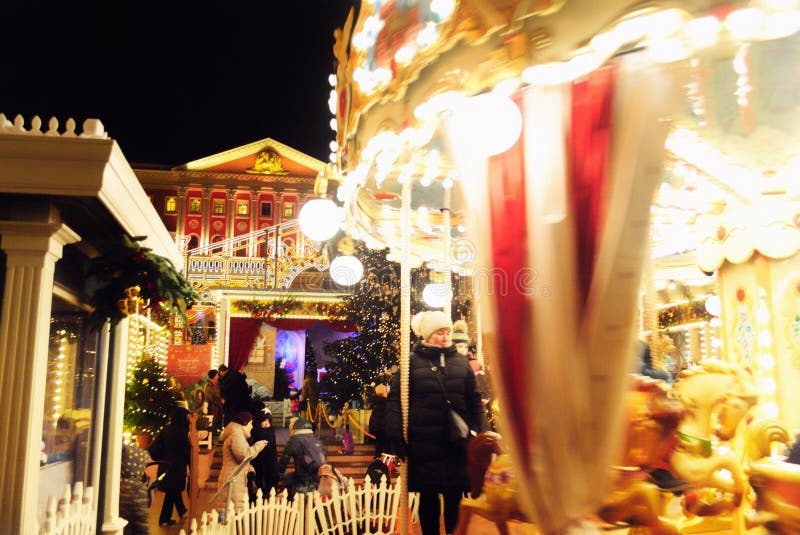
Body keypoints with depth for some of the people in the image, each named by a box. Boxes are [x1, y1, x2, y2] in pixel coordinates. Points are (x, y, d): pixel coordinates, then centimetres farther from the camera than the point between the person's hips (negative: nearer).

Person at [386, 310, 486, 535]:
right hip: (424, 443, -2)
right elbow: (395, 400, -4)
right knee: (428, 497, 8)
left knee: (454, 497, 7)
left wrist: (477, 431, 1)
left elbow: (474, 399, 10)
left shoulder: (460, 362, 9)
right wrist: (397, 436, -12)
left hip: (456, 442, 2)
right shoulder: (412, 362, -1)